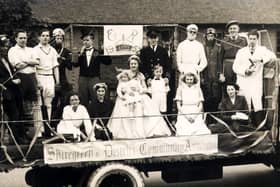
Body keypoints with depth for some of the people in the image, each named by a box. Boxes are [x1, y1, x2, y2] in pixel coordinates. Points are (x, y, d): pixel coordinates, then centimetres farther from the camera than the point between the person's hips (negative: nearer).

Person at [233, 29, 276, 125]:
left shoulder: (262, 50, 11)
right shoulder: (241, 51, 13)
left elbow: (272, 56, -7)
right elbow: (235, 67, 8)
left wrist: (261, 59, -23)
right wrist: (245, 71, -9)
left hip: (256, 84, -1)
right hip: (243, 84, 1)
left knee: (258, 108, -11)